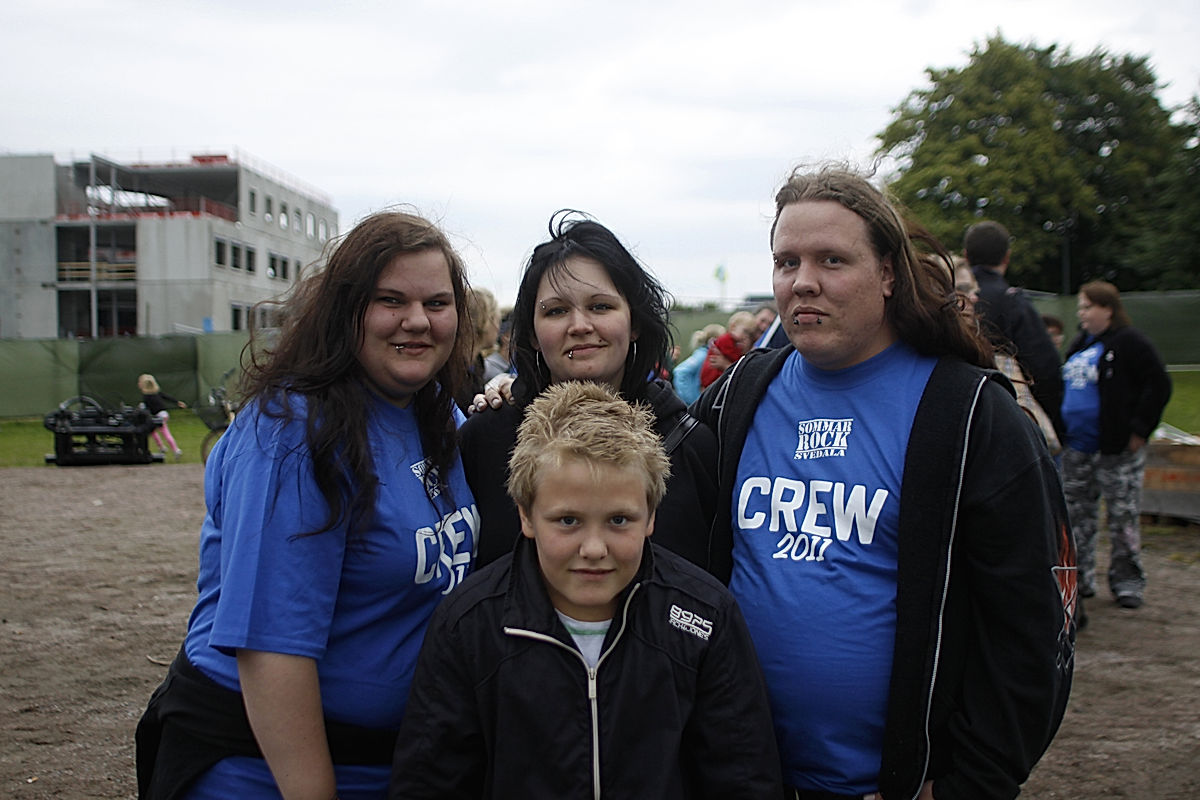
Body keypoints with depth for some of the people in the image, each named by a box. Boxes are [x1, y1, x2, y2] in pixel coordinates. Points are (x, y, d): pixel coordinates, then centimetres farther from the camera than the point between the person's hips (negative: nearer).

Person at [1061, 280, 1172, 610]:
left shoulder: (1129, 342, -10)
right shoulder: (1081, 343, 14)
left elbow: (1158, 385, -11)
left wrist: (1139, 429, -15)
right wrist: (1062, 428, 14)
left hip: (1116, 449, -7)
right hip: (1077, 447, 8)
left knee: (1122, 517, 1)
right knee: (1076, 515, 10)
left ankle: (1127, 582, 11)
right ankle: (1080, 579, 20)